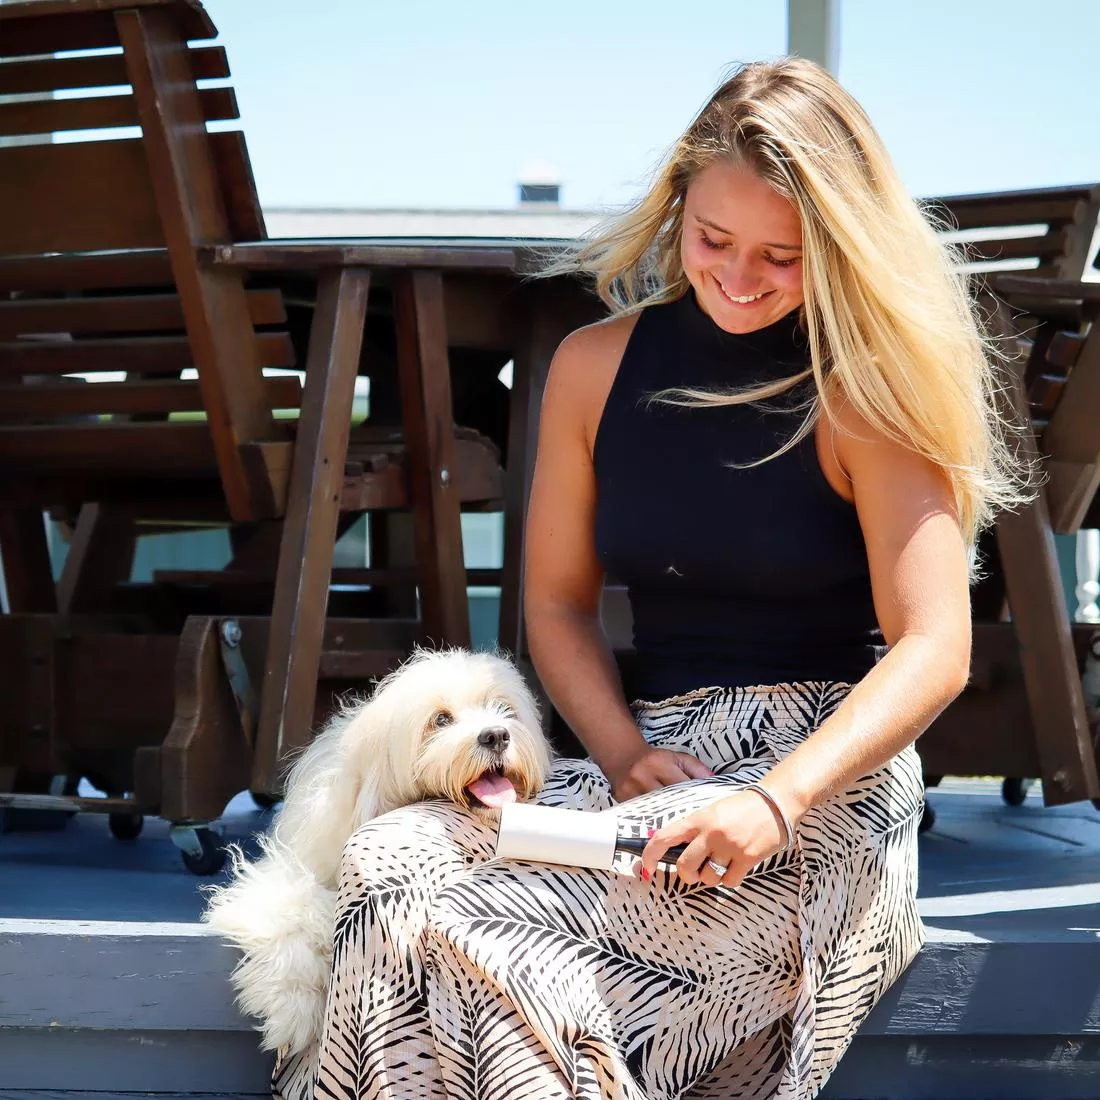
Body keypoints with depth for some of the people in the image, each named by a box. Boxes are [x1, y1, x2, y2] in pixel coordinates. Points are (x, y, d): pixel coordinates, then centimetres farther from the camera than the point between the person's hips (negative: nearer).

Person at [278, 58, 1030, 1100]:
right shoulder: (597, 367, 10)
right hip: (650, 746, 5)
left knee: (489, 942, -30)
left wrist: (776, 801, -27)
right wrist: (624, 752, -6)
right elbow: (558, 599, 15)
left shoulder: (862, 394, -4)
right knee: (388, 864, -26)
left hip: (826, 773, -5)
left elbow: (934, 649, -13)